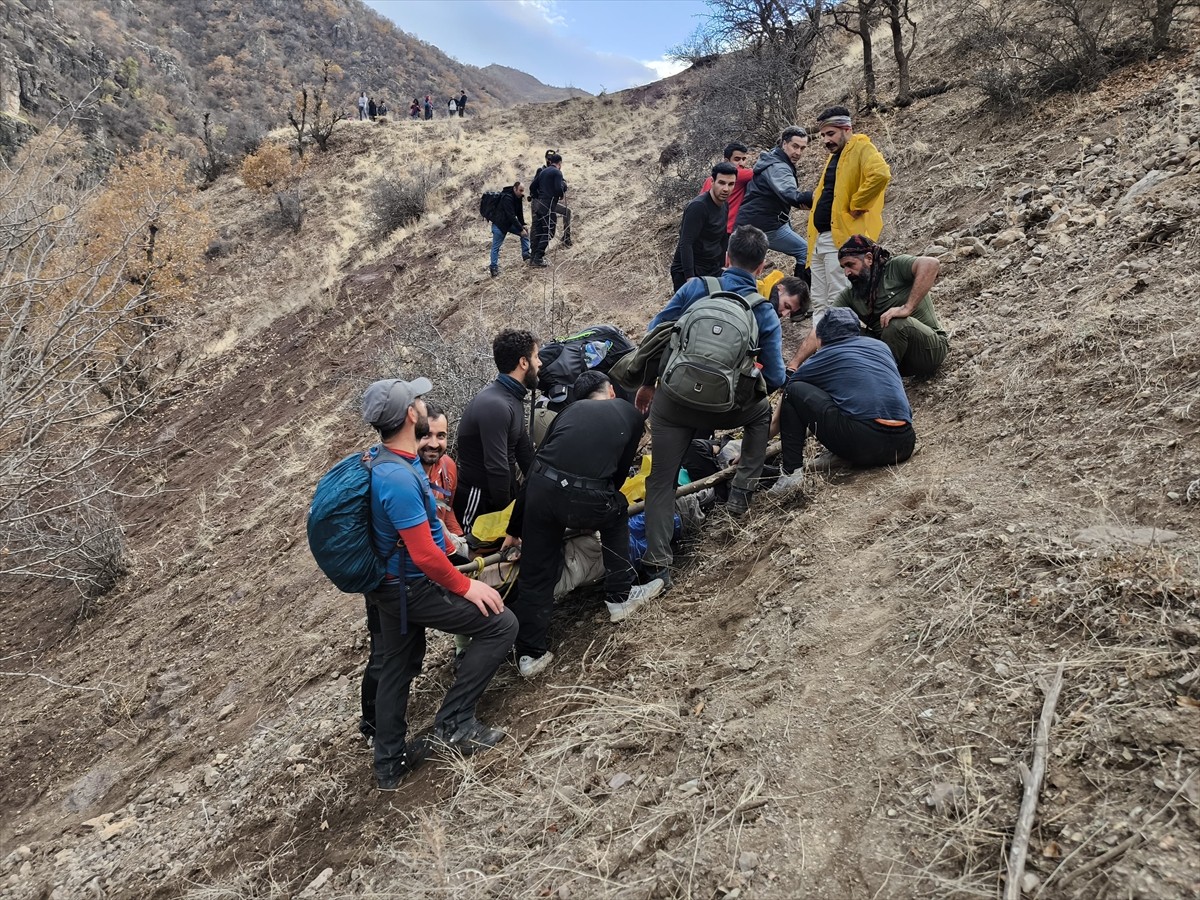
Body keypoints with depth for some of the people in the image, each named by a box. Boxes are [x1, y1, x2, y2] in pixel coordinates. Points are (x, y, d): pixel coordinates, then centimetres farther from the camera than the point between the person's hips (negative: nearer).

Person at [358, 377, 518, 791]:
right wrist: (465, 586, -14)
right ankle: (454, 723, 2)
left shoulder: (381, 460, 2)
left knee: (394, 670, 19)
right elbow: (425, 555, -27)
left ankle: (390, 764, 34)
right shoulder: (400, 478, -30)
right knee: (501, 623, -4)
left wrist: (445, 544, 26)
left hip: (388, 586, 10)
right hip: (413, 589, -10)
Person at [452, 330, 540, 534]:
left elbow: (523, 450, 15)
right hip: (477, 501, -9)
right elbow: (497, 467, -26)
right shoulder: (495, 405, -24)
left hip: (501, 497, 9)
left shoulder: (513, 398, 8)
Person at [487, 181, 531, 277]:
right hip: (499, 225, -8)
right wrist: (520, 229, -29)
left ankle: (526, 256, 6)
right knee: (496, 247, -3)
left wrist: (523, 225, -3)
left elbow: (520, 212, 8)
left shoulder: (517, 197, -1)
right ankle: (493, 268, 4)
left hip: (510, 223, 8)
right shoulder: (507, 198, -28)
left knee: (525, 232, 2)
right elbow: (511, 216, -30)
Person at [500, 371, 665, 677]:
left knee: (536, 575, 16)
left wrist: (514, 529, 27)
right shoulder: (631, 415, 22)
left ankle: (530, 655, 19)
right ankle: (620, 597, 35)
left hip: (542, 492, 2)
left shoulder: (571, 409, 26)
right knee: (616, 511, 31)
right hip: (586, 502, -2)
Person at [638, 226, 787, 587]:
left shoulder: (695, 287, 2)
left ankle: (657, 562, 4)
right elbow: (773, 380, 2)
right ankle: (742, 492, 26)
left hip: (672, 403, 0)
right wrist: (749, 390, 25)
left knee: (661, 481, 11)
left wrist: (647, 384, 12)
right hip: (723, 409, 0)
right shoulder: (766, 314, 2)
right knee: (761, 411, 32)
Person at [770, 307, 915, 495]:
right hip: (904, 445, 6)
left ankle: (791, 471, 2)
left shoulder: (819, 360, 12)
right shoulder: (880, 346, 23)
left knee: (794, 391, 9)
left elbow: (778, 419, 25)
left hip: (863, 445, -6)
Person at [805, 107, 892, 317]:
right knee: (819, 303, 10)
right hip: (819, 239, 10)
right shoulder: (833, 156, 22)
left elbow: (880, 174, -26)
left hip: (842, 238, -9)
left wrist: (856, 206, -19)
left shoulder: (861, 148, -5)